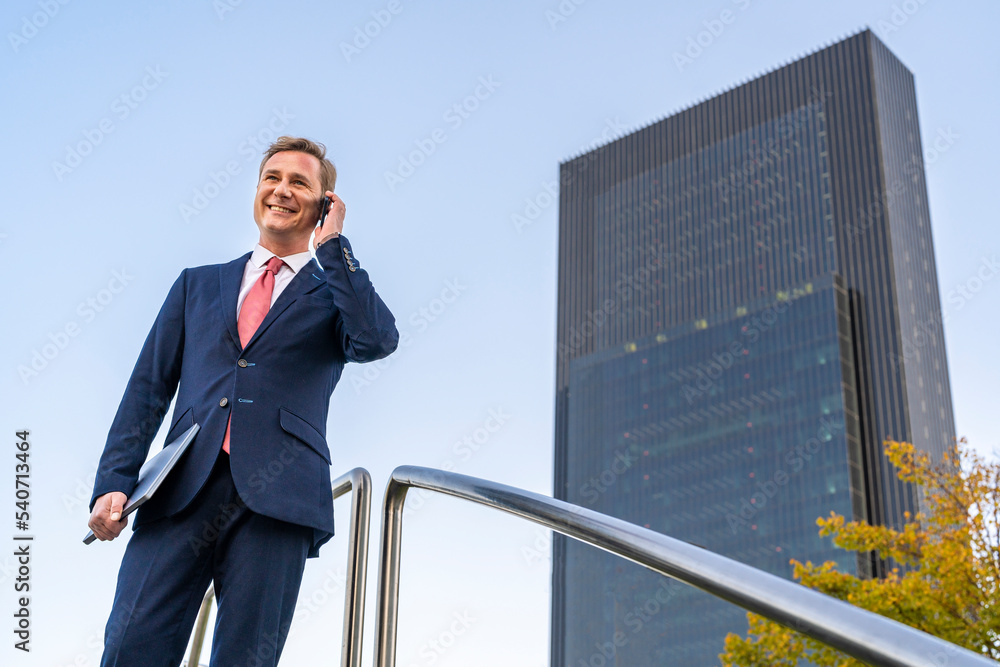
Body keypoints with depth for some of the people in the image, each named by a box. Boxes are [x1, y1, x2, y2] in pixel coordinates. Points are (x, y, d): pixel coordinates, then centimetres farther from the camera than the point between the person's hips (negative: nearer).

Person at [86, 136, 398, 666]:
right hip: (182, 490, 2)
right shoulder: (198, 284, 23)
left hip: (276, 500, -2)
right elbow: (148, 387, 16)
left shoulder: (333, 294, 15)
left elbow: (378, 340, -9)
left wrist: (332, 243, 0)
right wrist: (115, 481, 3)